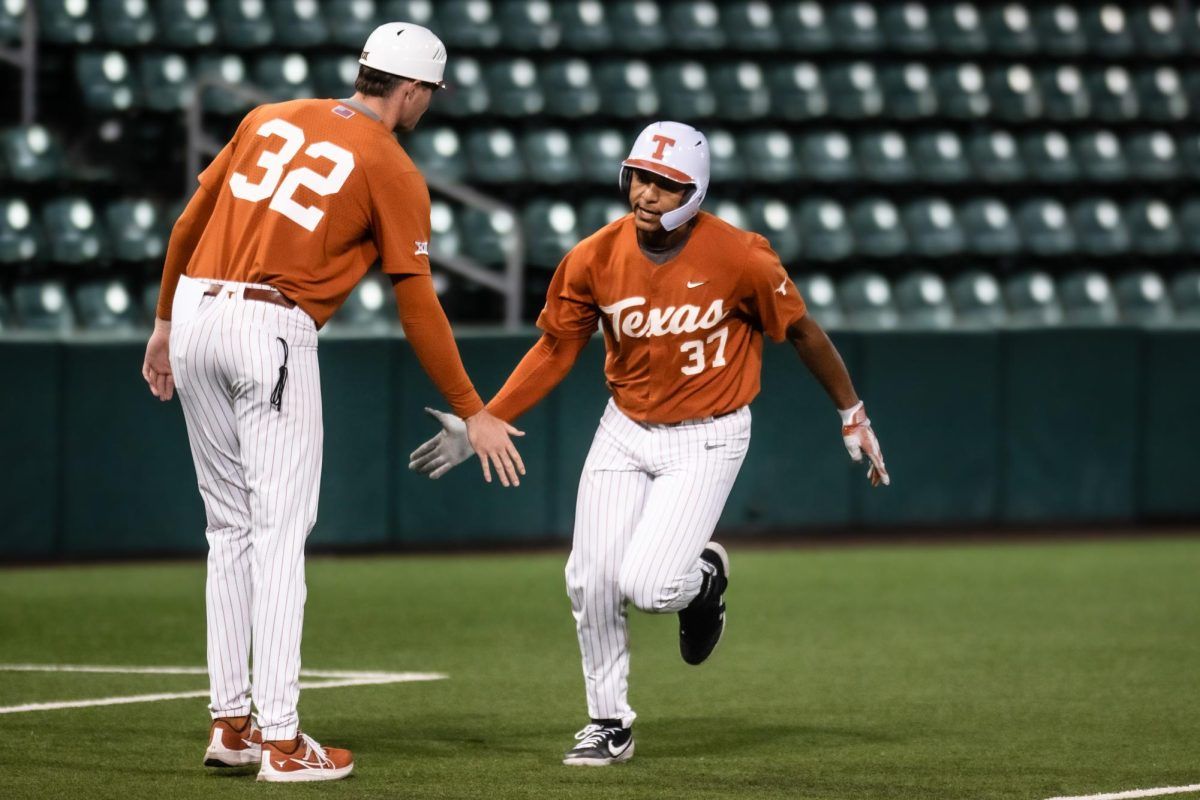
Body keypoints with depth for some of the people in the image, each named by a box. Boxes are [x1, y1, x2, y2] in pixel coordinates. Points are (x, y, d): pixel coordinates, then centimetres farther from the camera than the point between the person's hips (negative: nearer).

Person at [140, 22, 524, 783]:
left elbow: (188, 225, 17)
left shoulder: (269, 119, 15)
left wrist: (167, 325, 26)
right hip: (273, 331, -6)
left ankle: (231, 722, 13)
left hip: (195, 315, 6)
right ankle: (281, 739, -7)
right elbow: (418, 307, -3)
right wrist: (472, 413, 3)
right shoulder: (393, 169, 0)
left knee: (231, 527, 14)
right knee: (280, 533, -4)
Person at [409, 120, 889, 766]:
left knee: (647, 587, -19)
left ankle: (702, 576, 19)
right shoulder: (594, 259, -12)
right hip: (626, 430, 4)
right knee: (591, 581, -3)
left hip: (707, 439, -4)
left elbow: (800, 331, -6)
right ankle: (609, 726, 18)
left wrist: (853, 417, 4)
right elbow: (556, 349, 1)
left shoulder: (738, 258, -20)